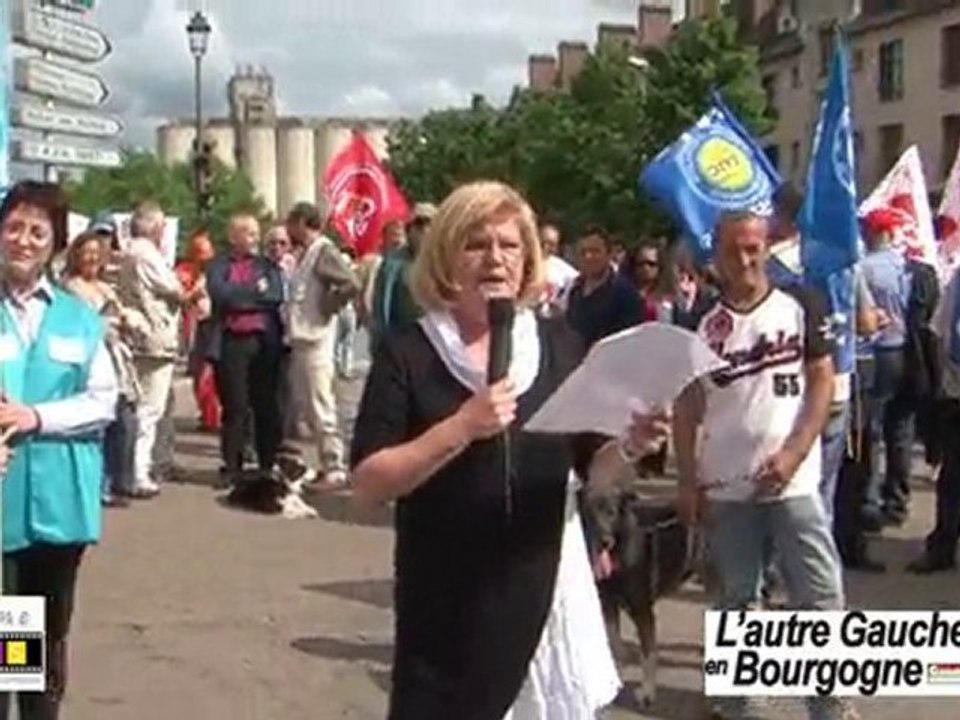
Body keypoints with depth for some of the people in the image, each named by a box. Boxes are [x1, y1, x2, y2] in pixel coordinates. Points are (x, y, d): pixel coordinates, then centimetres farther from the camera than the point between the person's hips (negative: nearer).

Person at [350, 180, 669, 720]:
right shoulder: (407, 355, -6)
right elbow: (367, 485, -13)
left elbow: (592, 468, 10)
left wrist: (628, 445, -12)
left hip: (547, 590, 3)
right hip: (449, 606, -3)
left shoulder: (561, 346, 3)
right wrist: (460, 428, -24)